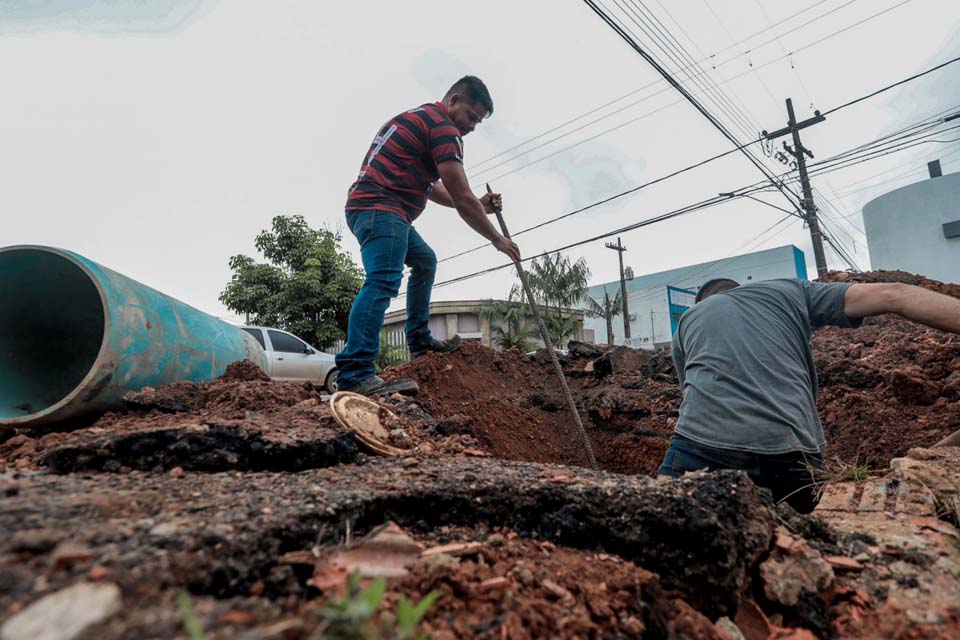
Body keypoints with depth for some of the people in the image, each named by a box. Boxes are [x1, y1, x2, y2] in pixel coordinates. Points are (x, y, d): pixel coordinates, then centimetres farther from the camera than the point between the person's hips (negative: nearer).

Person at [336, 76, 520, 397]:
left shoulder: (424, 118, 25)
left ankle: (419, 340, 23)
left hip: (375, 208, 11)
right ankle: (355, 374, -33)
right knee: (383, 282, -24)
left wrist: (478, 205, 20)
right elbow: (462, 199, -12)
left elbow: (431, 187, 28)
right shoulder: (443, 126, -9)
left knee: (425, 261, 23)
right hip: (380, 208, -11)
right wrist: (496, 238, 0)